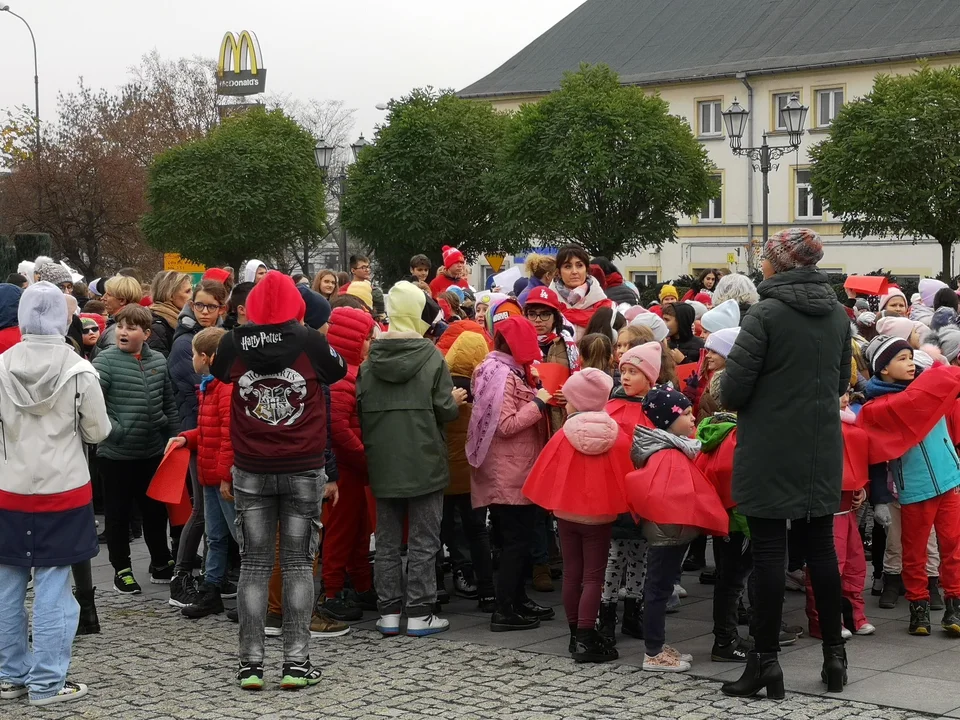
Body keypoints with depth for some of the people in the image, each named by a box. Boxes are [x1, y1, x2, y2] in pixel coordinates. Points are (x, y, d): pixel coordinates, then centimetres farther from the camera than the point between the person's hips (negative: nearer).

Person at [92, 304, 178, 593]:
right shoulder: (105, 361, -12)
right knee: (118, 514, 8)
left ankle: (161, 564, 31)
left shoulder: (158, 361, 2)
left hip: (152, 452, 4)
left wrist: (174, 438, 10)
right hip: (116, 454, -4)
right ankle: (122, 570, 21)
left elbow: (169, 405, 10)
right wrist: (115, 432, -20)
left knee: (156, 510, 16)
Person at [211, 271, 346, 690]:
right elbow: (339, 373, 9)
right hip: (304, 469, -1)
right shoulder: (311, 343, -9)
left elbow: (217, 374, 17)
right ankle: (296, 662, 6)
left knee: (254, 565, 8)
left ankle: (250, 663, 9)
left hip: (250, 471, 1)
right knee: (298, 564, 6)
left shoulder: (234, 345, -4)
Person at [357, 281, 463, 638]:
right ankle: (419, 613, 4)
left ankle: (389, 612, 13)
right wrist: (455, 401, 12)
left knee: (387, 541, 12)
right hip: (424, 462, -3)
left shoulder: (369, 363, 1)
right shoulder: (433, 359, -9)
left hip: (383, 464, 3)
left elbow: (360, 411, 4)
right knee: (424, 541, 4)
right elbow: (446, 411, -9)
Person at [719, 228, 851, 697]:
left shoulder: (766, 313, -14)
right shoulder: (838, 314, 6)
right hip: (822, 451, 6)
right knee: (820, 546, 12)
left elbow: (733, 387, -15)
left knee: (769, 551, -1)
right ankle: (834, 654, 17)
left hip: (770, 452, -6)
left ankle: (766, 660, 2)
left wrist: (731, 400, 6)